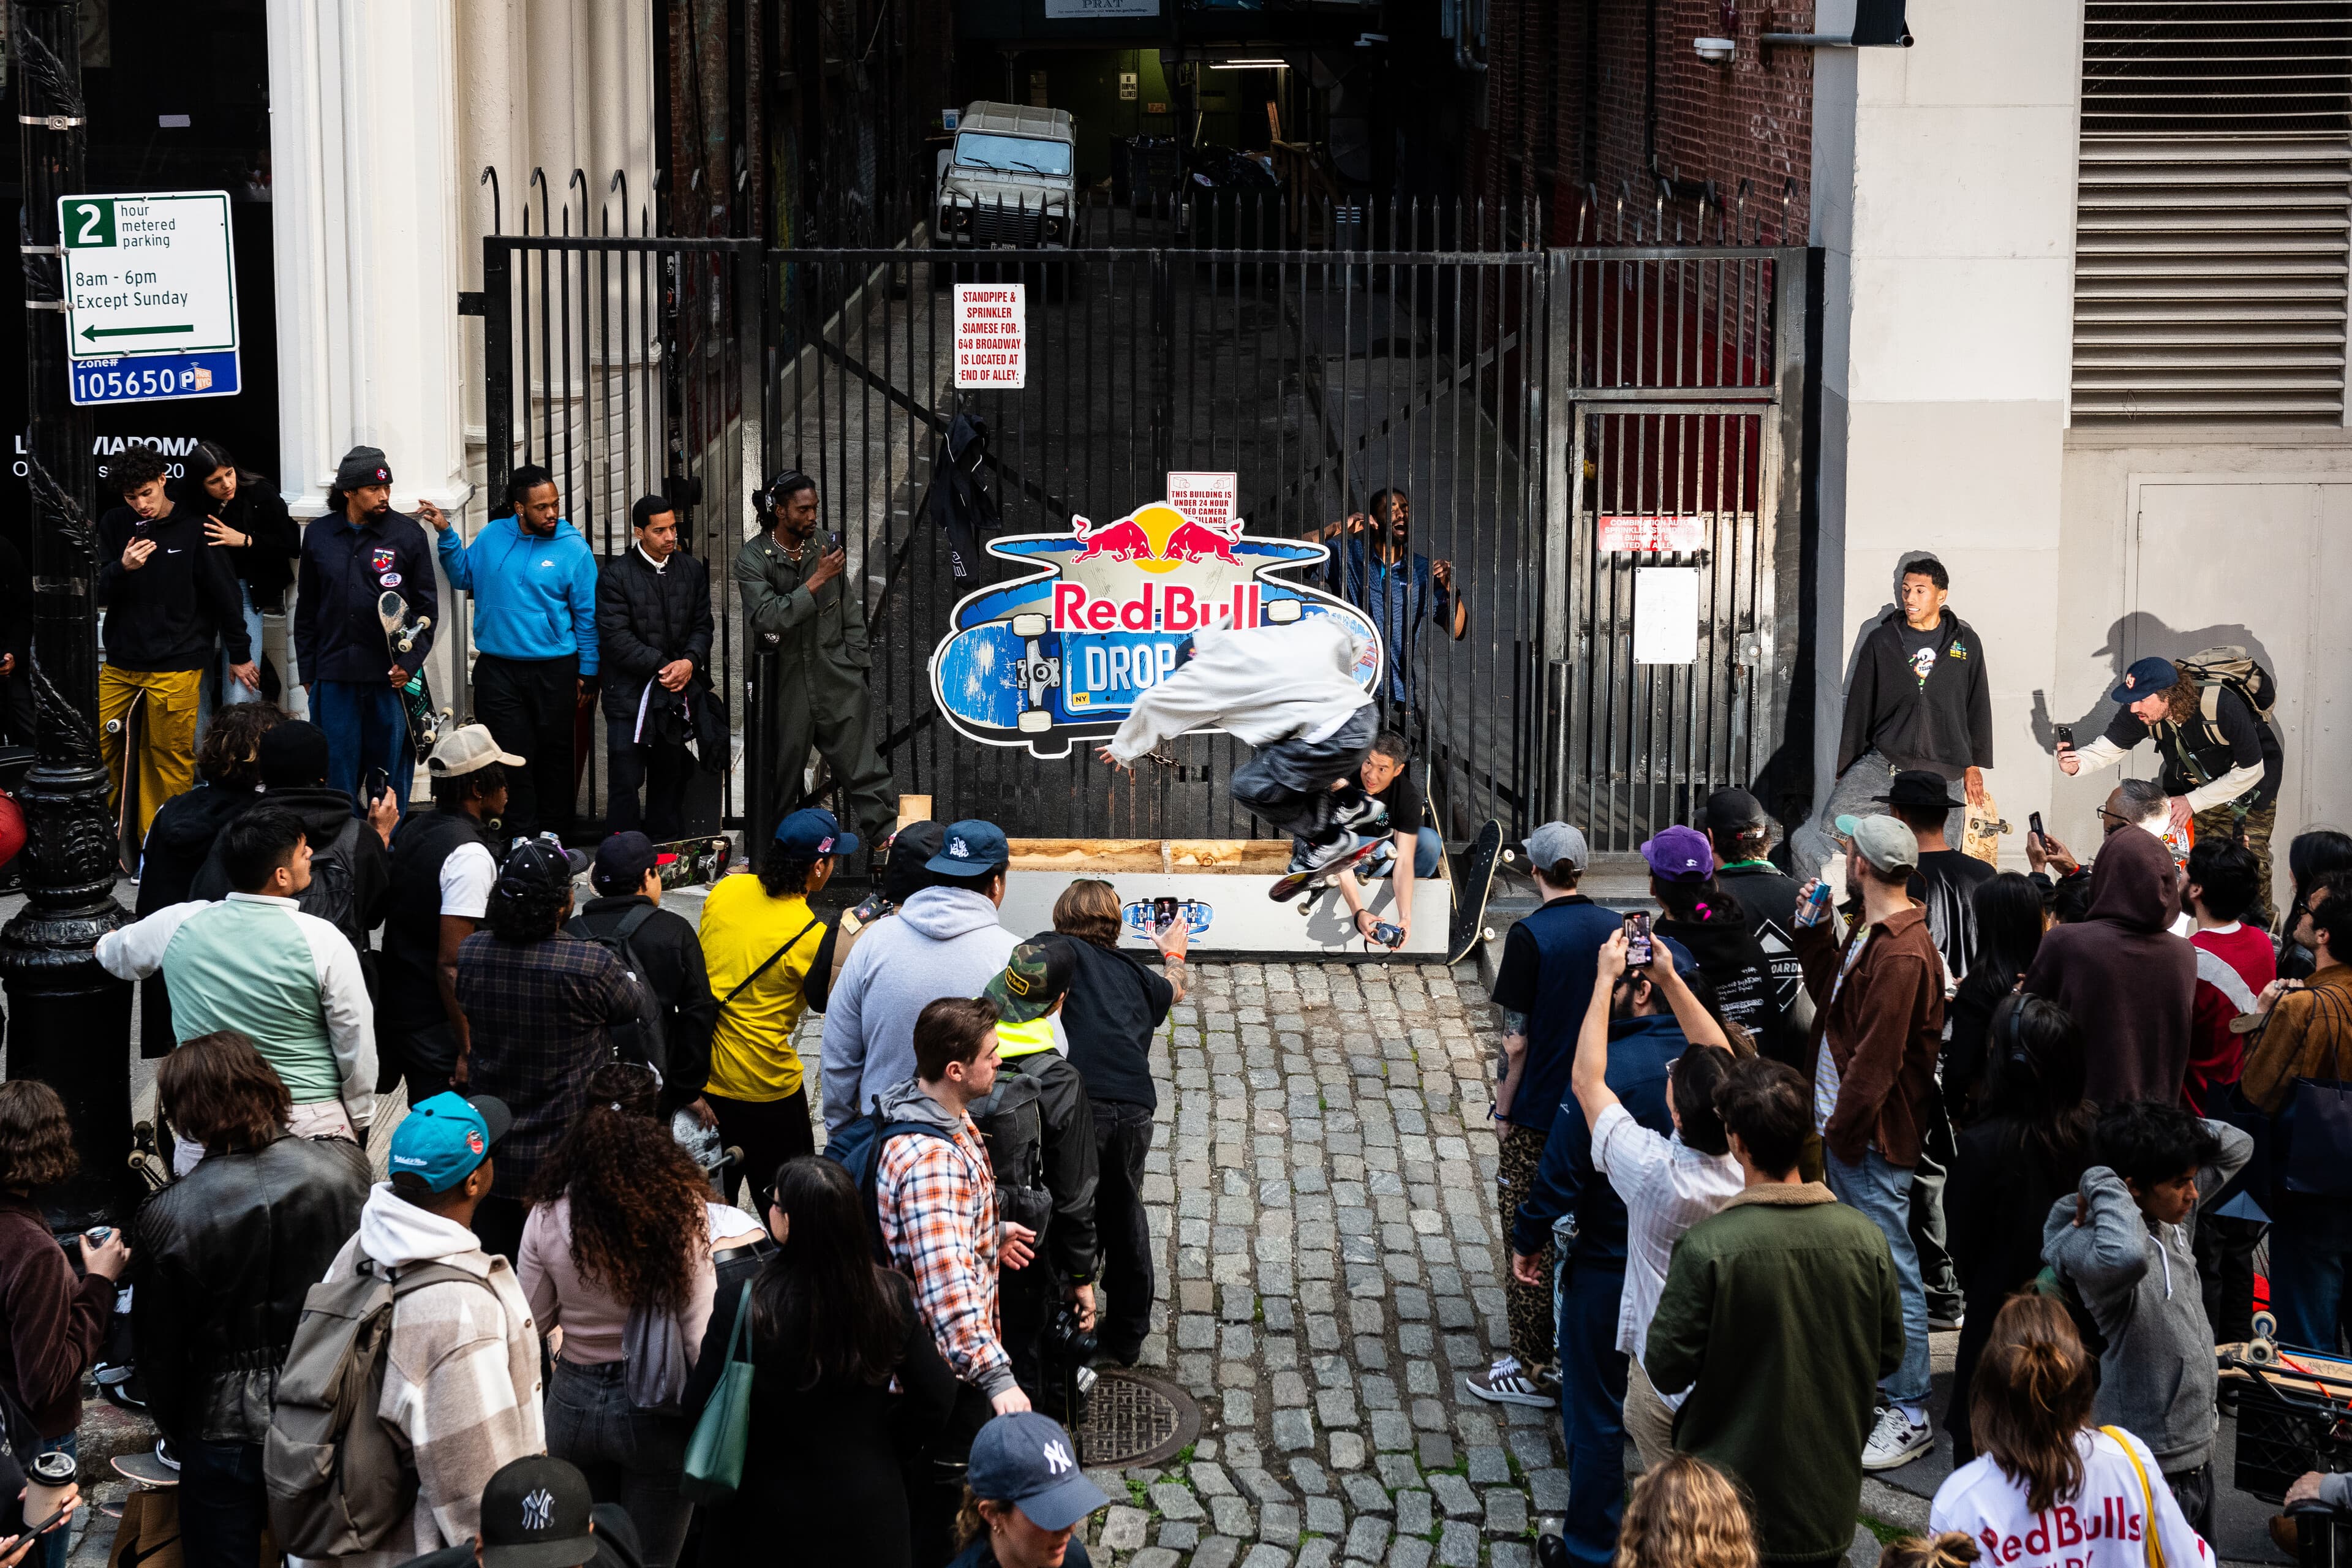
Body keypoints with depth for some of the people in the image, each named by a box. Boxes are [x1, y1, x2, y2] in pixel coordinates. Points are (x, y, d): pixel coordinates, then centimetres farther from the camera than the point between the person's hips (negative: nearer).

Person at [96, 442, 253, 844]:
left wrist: (240, 656, 5)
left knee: (171, 759, -1)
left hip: (175, 667, -4)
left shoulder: (194, 528, -6)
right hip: (120, 664, 4)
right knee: (99, 748, 4)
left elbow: (224, 594, 0)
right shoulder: (115, 526, 5)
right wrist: (122, 568, -17)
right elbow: (97, 595, 4)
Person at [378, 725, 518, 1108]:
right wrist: (468, 1053, -21)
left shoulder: (412, 830, 6)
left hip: (395, 1009, 9)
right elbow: (450, 964, -24)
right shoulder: (470, 854, -21)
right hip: (439, 1029, -9)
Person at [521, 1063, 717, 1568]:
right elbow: (701, 1335, -18)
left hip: (573, 1400, 2)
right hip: (655, 1412, -2)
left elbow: (533, 1322, -1)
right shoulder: (680, 1210, -22)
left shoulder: (549, 1213, -14)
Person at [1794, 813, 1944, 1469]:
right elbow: (1831, 997, 22)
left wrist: (1842, 1131, -16)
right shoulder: (1869, 934, 11)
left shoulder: (1902, 954, -21)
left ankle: (1910, 1415, 1)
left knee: (1890, 1270, -5)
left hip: (1872, 1141, -11)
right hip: (1846, 1127, 11)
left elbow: (1876, 1059, -22)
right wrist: (1815, 932, 14)